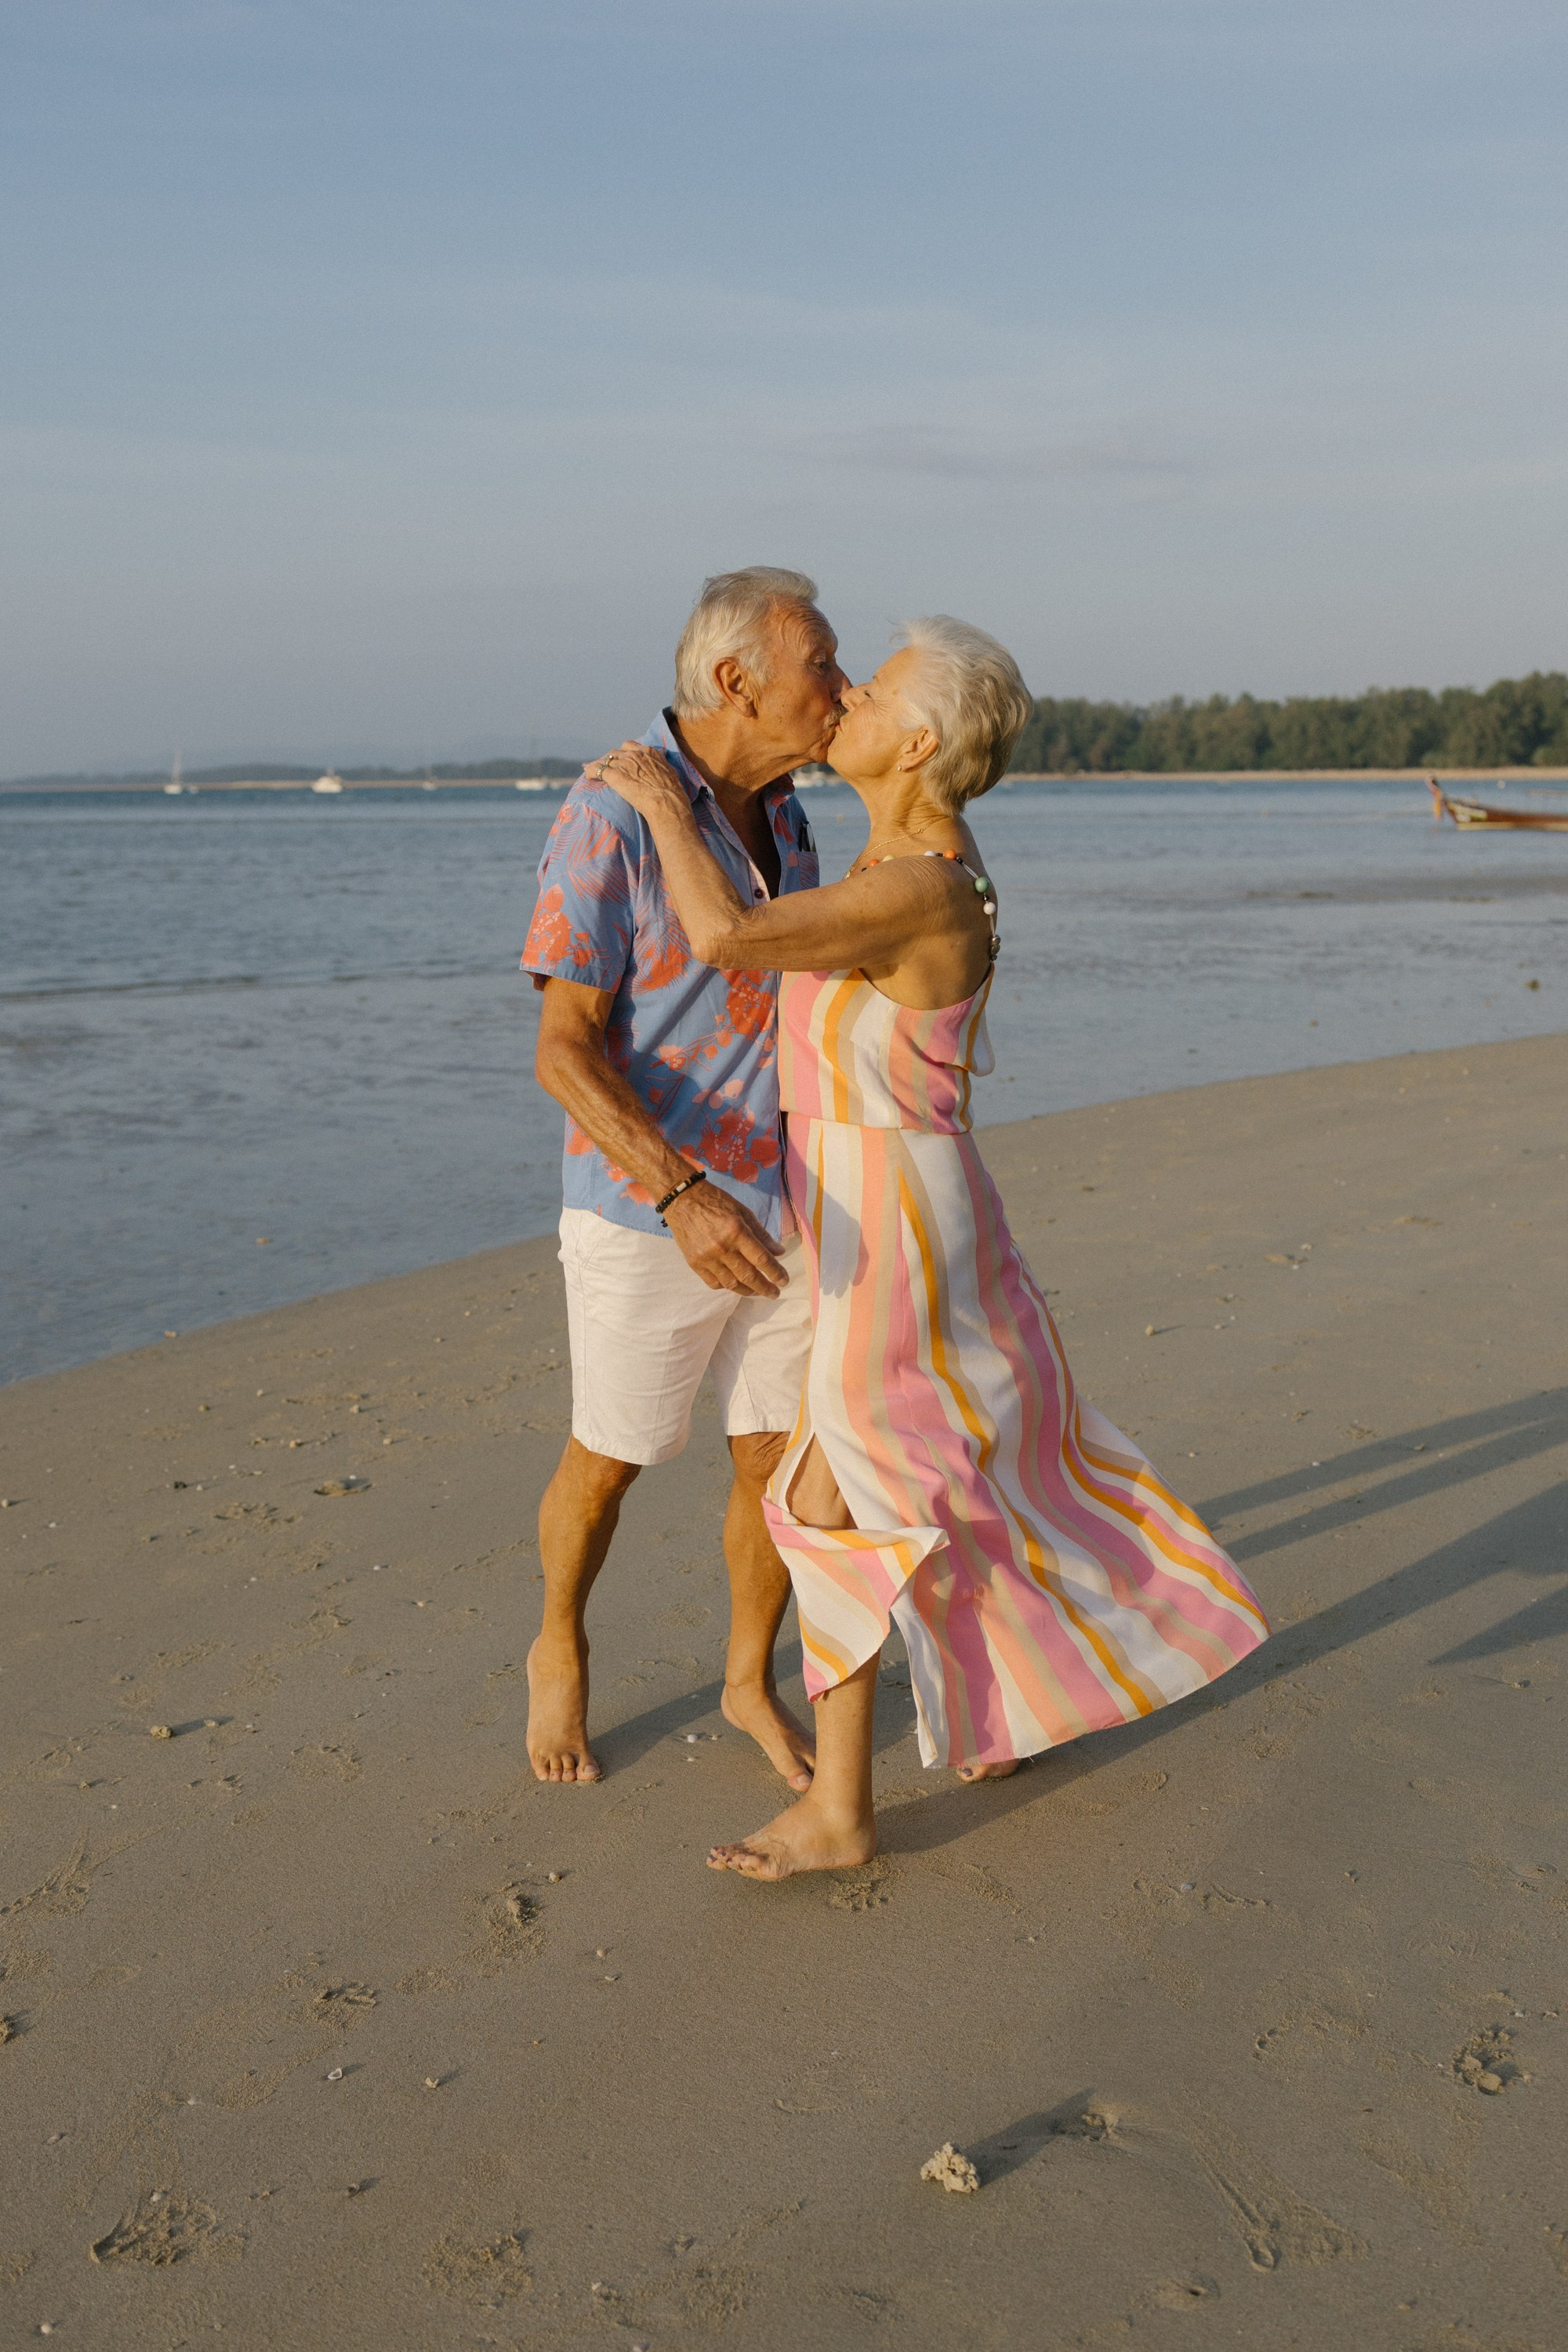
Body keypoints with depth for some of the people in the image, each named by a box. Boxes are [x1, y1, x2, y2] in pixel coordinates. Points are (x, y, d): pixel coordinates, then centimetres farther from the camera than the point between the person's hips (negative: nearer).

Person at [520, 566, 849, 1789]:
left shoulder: (778, 814, 4)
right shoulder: (608, 817, -19)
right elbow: (565, 1051, -22)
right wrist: (682, 1197, -35)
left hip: (777, 1206, 6)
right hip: (647, 1212, -5)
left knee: (782, 1460, 10)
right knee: (610, 1462, 12)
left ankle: (753, 1682, 34)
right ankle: (561, 1653, 41)